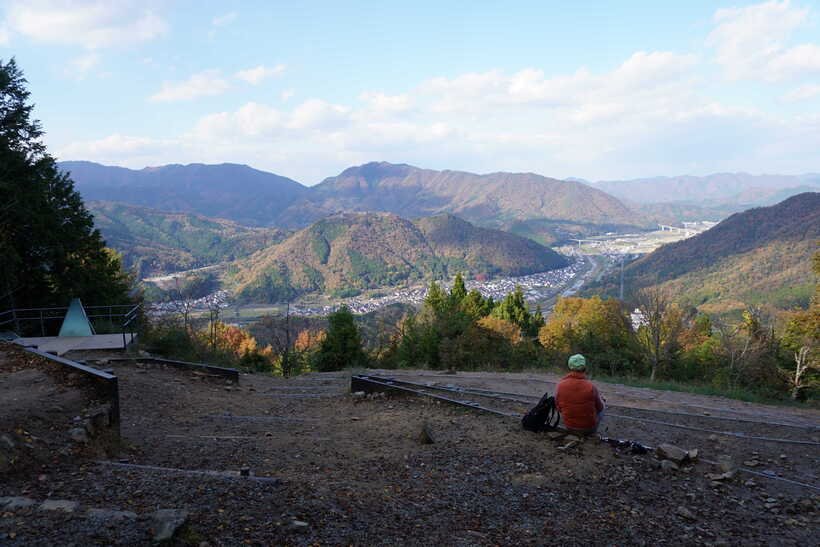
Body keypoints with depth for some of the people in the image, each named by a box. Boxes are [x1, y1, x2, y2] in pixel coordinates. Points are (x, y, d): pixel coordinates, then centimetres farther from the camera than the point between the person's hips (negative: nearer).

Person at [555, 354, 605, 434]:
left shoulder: (560, 385, -18)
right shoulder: (591, 386, -25)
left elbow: (559, 408, -4)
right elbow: (599, 407, -7)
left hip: (569, 426, 3)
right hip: (589, 428, -3)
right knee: (601, 410, 28)